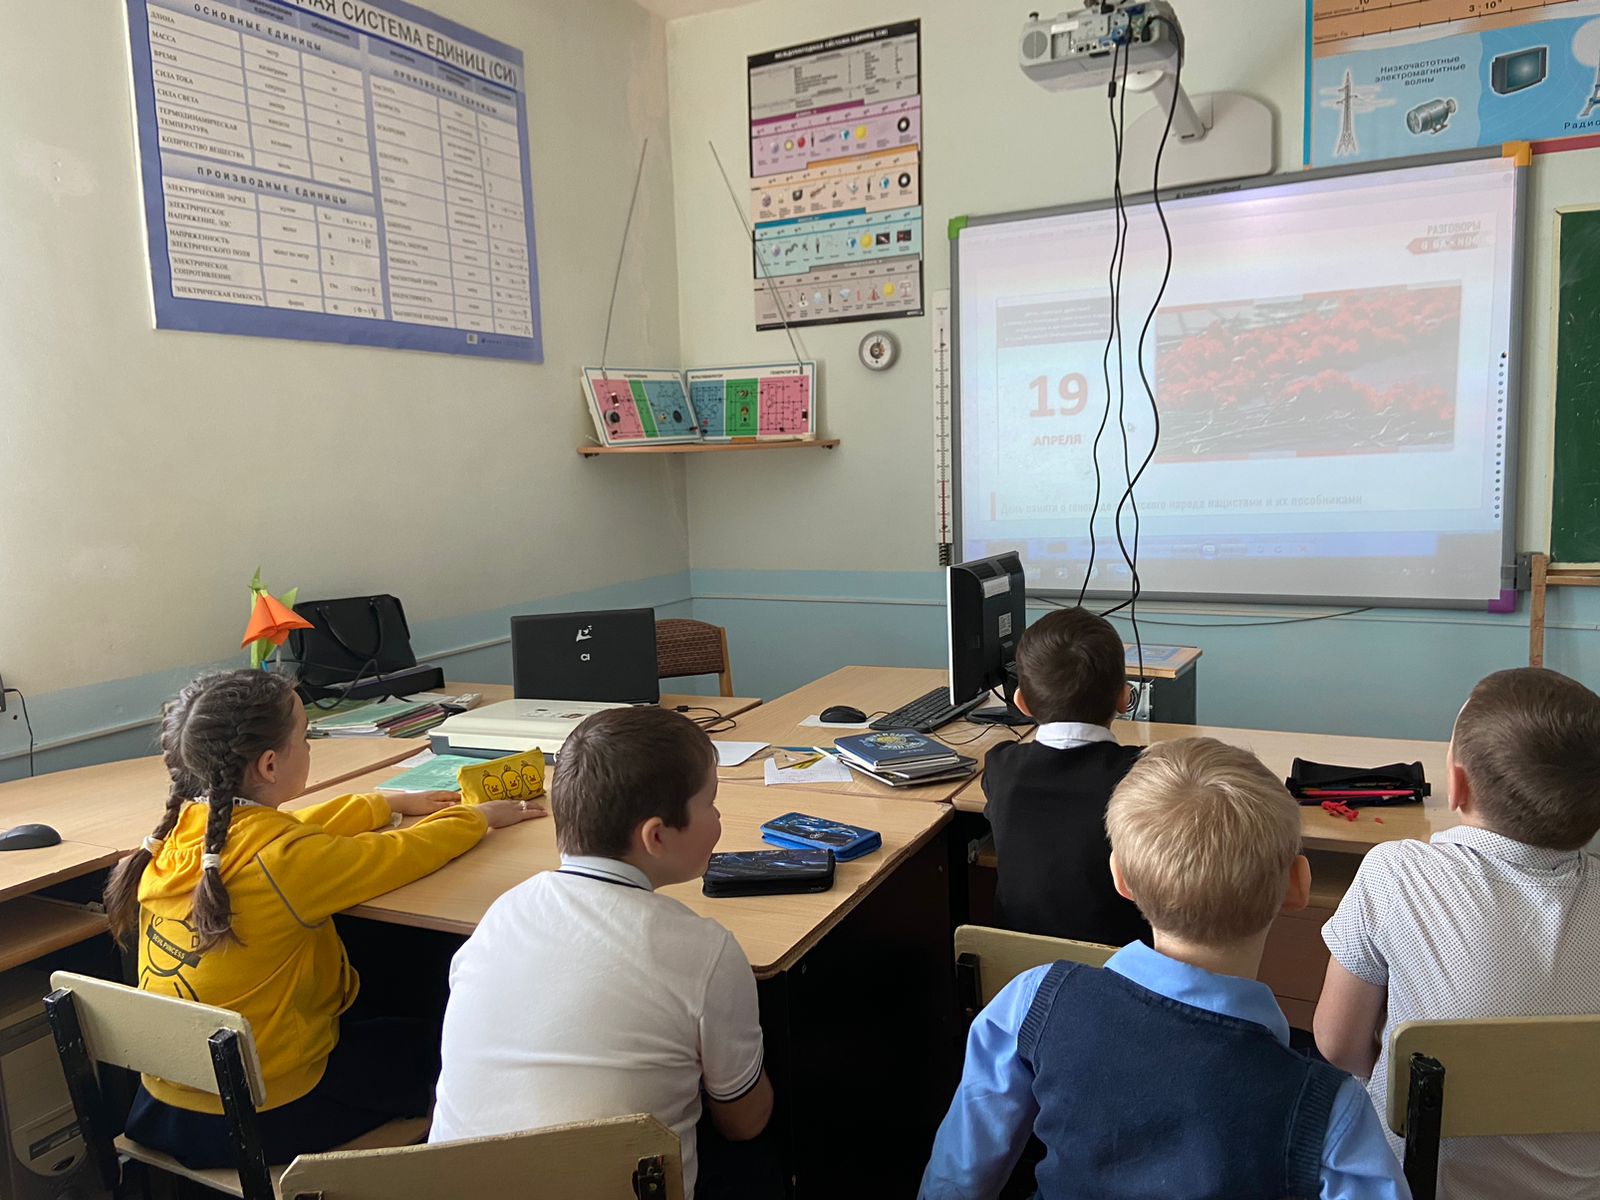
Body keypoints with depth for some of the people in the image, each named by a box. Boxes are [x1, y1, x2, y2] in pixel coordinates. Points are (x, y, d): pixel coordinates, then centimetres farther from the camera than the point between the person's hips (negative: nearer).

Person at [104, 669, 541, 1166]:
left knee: (370, 1028, 30)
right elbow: (412, 851, -16)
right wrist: (479, 816, 3)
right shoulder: (281, 859, -28)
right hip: (266, 1120, -7)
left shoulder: (181, 830, -7)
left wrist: (394, 803, 18)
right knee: (420, 1046, 19)